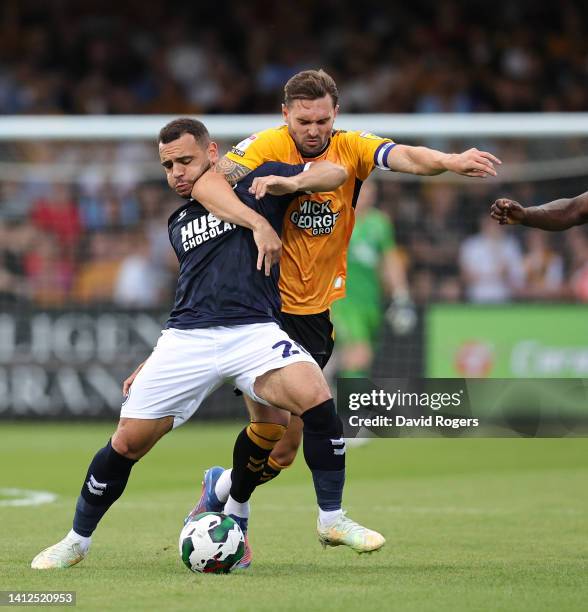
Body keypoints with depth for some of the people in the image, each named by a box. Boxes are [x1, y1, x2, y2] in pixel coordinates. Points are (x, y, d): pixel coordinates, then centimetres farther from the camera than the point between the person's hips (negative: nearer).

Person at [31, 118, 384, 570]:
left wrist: (291, 182, -16)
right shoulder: (178, 223, 24)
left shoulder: (253, 185, 10)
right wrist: (153, 363, 31)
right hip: (188, 338, 4)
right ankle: (77, 541, 19)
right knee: (130, 440, -1)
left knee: (316, 397, -29)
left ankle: (332, 519, -14)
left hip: (253, 330, -4)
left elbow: (335, 172, 5)